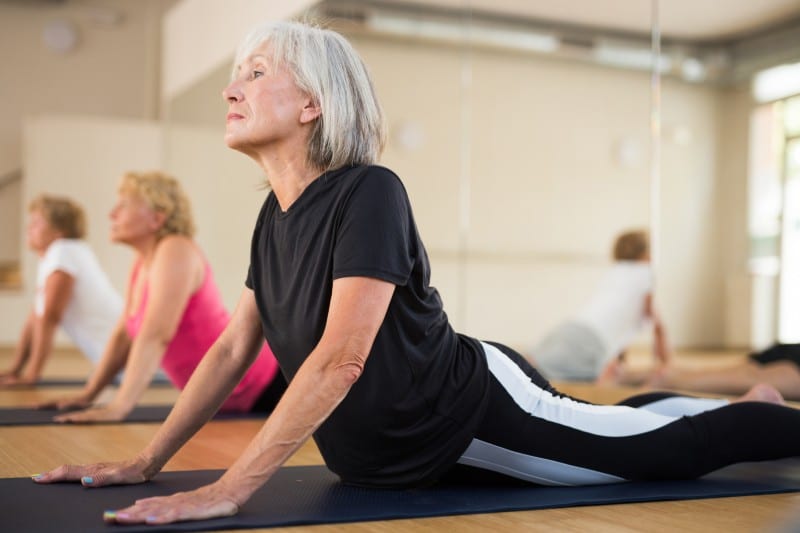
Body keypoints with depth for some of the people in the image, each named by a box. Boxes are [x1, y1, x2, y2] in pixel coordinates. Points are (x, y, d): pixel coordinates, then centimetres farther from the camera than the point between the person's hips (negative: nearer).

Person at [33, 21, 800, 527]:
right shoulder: (276, 213, -2)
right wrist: (146, 462, -1)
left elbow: (340, 359, -34)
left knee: (672, 449, 4)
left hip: (478, 413, -7)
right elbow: (233, 347, 3)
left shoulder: (368, 193, -27)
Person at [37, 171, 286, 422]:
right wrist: (87, 395, 11)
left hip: (264, 384, -9)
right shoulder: (142, 262, 6)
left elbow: (156, 336, -30)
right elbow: (124, 335, 13)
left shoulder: (176, 252, -21)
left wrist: (117, 408, -34)